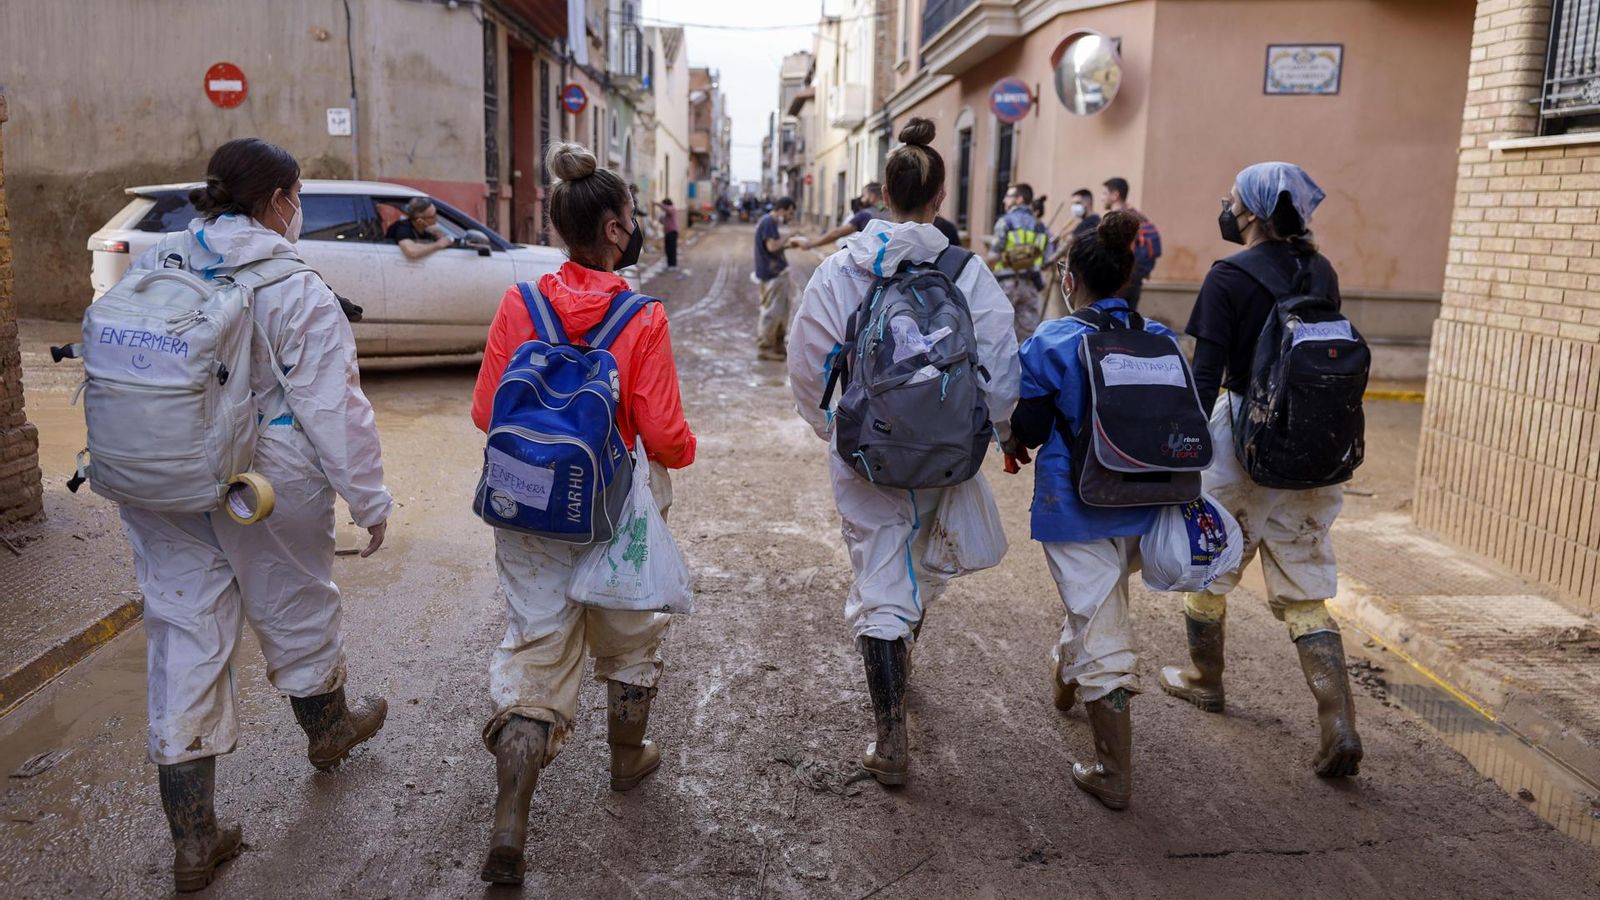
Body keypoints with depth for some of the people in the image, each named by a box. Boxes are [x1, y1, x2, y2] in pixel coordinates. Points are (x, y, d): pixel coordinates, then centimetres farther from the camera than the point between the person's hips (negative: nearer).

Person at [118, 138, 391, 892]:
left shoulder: (148, 270, 2)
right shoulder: (296, 292, -16)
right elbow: (334, 409, -16)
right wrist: (369, 497, -7)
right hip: (268, 491, -4)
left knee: (185, 637, 9)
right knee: (296, 610, 20)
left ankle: (192, 839, 15)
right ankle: (328, 730, 48)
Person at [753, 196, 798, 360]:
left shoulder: (771, 222, 17)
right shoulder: (768, 222, -16)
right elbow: (772, 246, -23)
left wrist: (789, 245, 10)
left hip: (777, 272, 11)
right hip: (772, 274, -11)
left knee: (782, 310, 16)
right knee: (772, 311, -6)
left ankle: (778, 344, 24)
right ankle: (764, 347, 1)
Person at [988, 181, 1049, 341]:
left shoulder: (1005, 222, -4)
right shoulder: (1039, 226, 12)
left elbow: (993, 256, -10)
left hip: (1007, 282, -4)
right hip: (1031, 284, 5)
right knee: (1028, 330, 5)